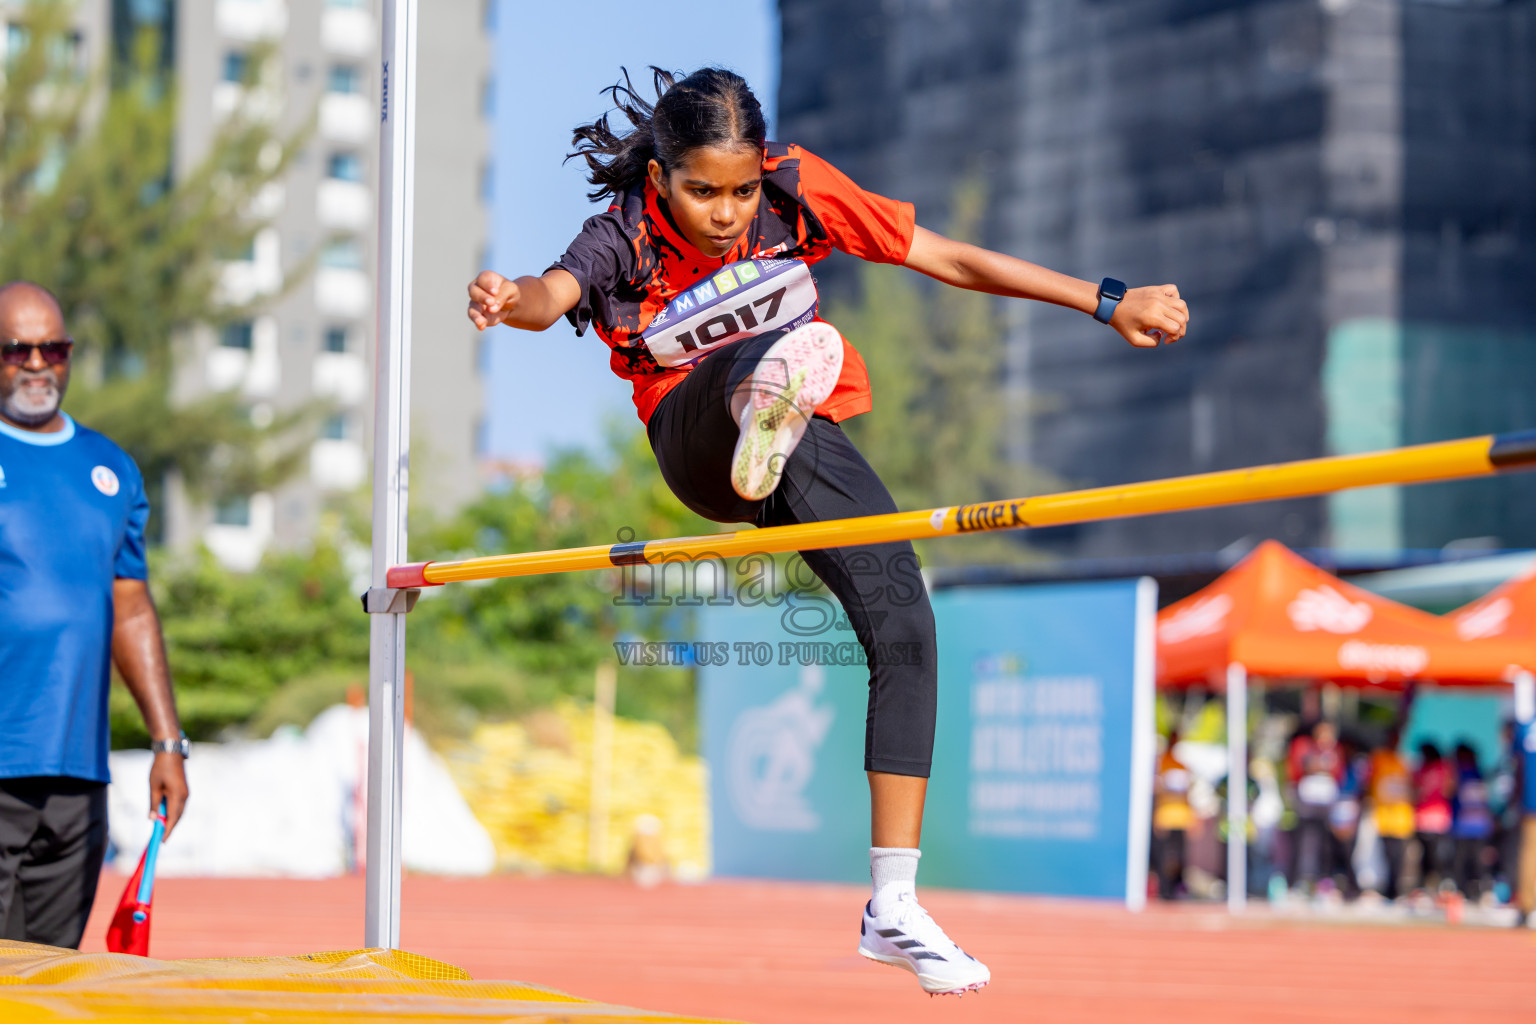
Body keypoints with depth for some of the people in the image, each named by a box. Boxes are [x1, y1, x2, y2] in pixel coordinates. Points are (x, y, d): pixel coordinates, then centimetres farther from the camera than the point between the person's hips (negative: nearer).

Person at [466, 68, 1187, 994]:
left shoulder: (795, 189, -12)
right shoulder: (622, 241, -16)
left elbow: (948, 258, -9)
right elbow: (555, 293, -40)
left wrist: (1108, 304, -12)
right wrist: (511, 300, -66)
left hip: (812, 443, 3)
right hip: (698, 445, -3)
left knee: (905, 629, -14)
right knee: (771, 354, -35)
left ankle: (894, 909, -10)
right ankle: (764, 406, -77)